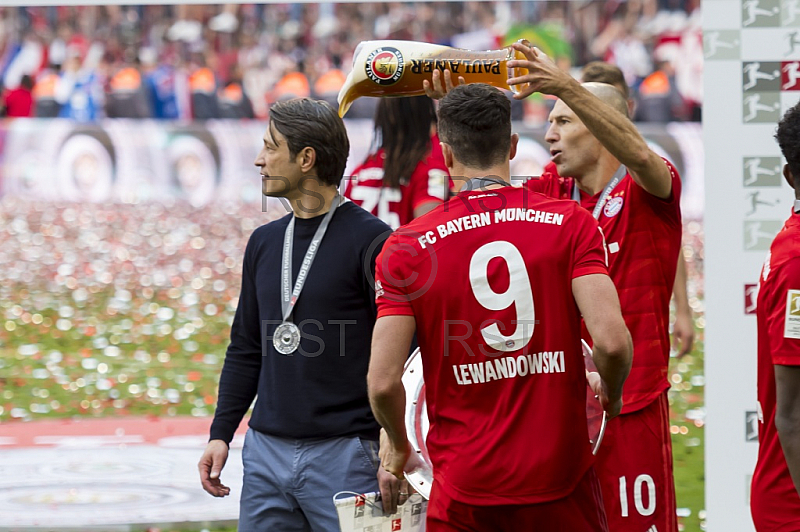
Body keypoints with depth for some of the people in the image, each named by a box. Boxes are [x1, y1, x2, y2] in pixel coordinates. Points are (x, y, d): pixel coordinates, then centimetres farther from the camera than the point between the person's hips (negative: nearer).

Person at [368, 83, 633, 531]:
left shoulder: (406, 247, -4)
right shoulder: (571, 223, -3)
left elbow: (383, 381, -9)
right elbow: (613, 341, -15)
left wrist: (397, 445, 12)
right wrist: (610, 391, 8)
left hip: (465, 489, 0)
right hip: (561, 477, 0)